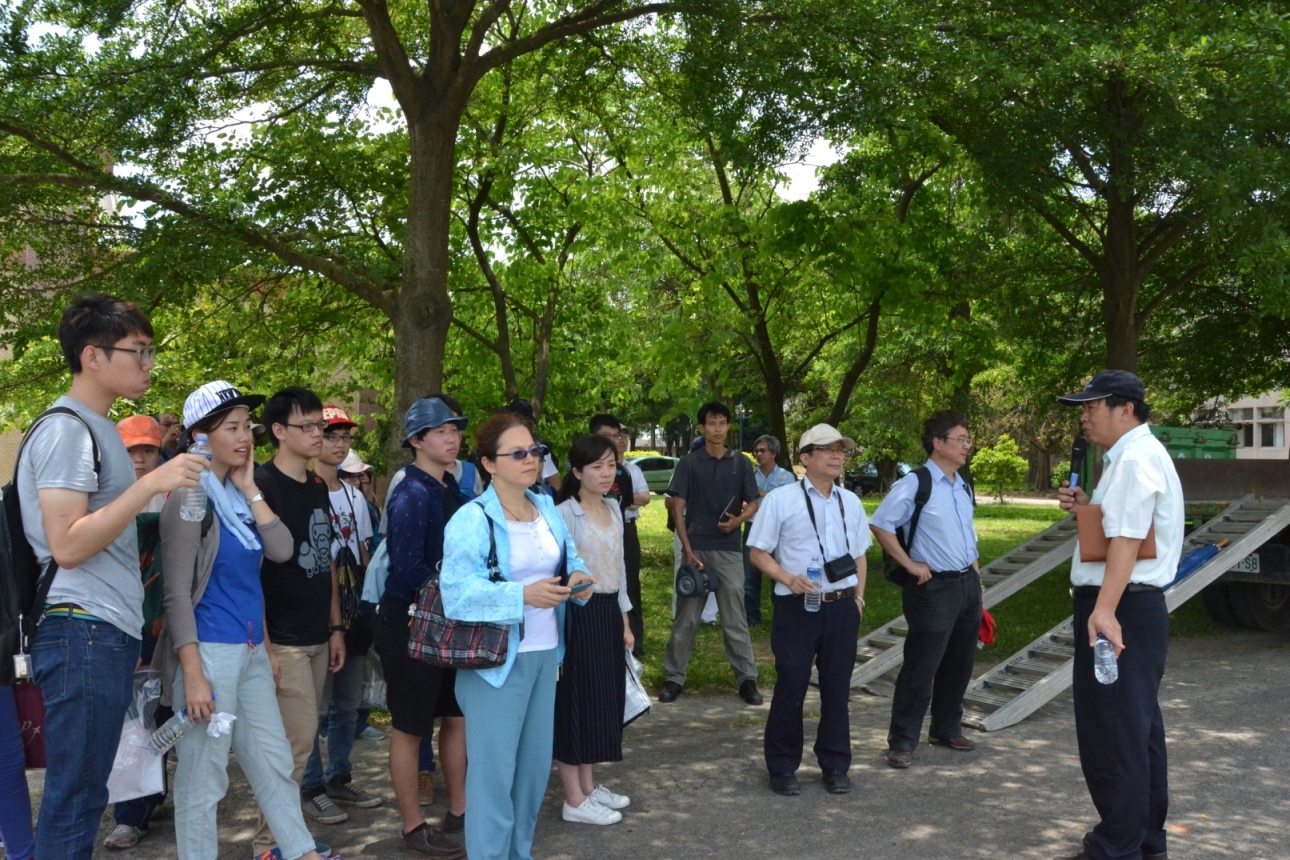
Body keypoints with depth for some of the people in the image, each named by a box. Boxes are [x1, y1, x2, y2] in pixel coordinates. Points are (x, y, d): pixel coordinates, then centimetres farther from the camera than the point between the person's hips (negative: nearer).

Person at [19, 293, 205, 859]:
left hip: (110, 633, 10)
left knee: (83, 791, 13)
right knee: (74, 797, -4)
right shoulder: (65, 430, -12)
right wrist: (151, 483, -21)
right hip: (83, 632, -10)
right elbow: (67, 546, -20)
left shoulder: (96, 429, 18)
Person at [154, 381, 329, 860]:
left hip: (252, 651, 8)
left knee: (275, 762, 15)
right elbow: (177, 593, -14)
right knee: (203, 776, 3)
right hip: (210, 652, -7)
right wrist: (193, 676, -18)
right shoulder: (189, 497, -10)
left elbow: (282, 551, -1)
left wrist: (251, 489, -3)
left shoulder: (238, 494, 10)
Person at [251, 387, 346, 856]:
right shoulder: (262, 485, -11)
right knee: (297, 739, -5)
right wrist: (262, 642, -17)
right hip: (283, 639, -7)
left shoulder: (318, 487, 12)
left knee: (299, 737, 12)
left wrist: (335, 627, 15)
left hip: (316, 636, 7)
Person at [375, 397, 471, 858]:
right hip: (410, 624, -8)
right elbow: (409, 570, -24)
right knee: (410, 728, 5)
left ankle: (458, 812, 32)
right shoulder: (412, 495, -18)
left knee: (457, 716, 17)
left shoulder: (450, 489, 8)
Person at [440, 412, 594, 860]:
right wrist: (522, 595, -30)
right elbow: (456, 591, -22)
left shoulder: (548, 508, 8)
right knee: (494, 768, 0)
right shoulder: (471, 519, -14)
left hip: (544, 653, 7)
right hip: (495, 658, -7)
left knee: (536, 763, 16)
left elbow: (569, 557, 15)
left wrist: (578, 576, -9)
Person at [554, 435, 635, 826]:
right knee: (576, 699, 0)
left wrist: (624, 619, 16)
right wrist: (564, 621, -18)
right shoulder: (564, 514, -15)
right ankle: (574, 800, 10)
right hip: (578, 614, -8)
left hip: (608, 612, 8)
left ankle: (588, 786, 27)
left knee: (603, 698, 14)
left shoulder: (614, 508, 9)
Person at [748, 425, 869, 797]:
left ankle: (835, 767, 27)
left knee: (837, 689, 12)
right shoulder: (780, 499, -7)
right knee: (790, 689, 3)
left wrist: (858, 596, 9)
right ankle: (782, 769, 19)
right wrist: (789, 579, -19)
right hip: (797, 608, -4)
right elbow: (759, 552, -5)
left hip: (842, 608, 5)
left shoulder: (850, 502, 10)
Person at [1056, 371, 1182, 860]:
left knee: (1113, 728, -5)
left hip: (1122, 608, -11)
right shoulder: (1132, 455, 17)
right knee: (1136, 724, 18)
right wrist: (1086, 507, 12)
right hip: (1132, 607, 11)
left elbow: (1127, 539, -27)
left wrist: (1104, 610, -34)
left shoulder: (1135, 458, -17)